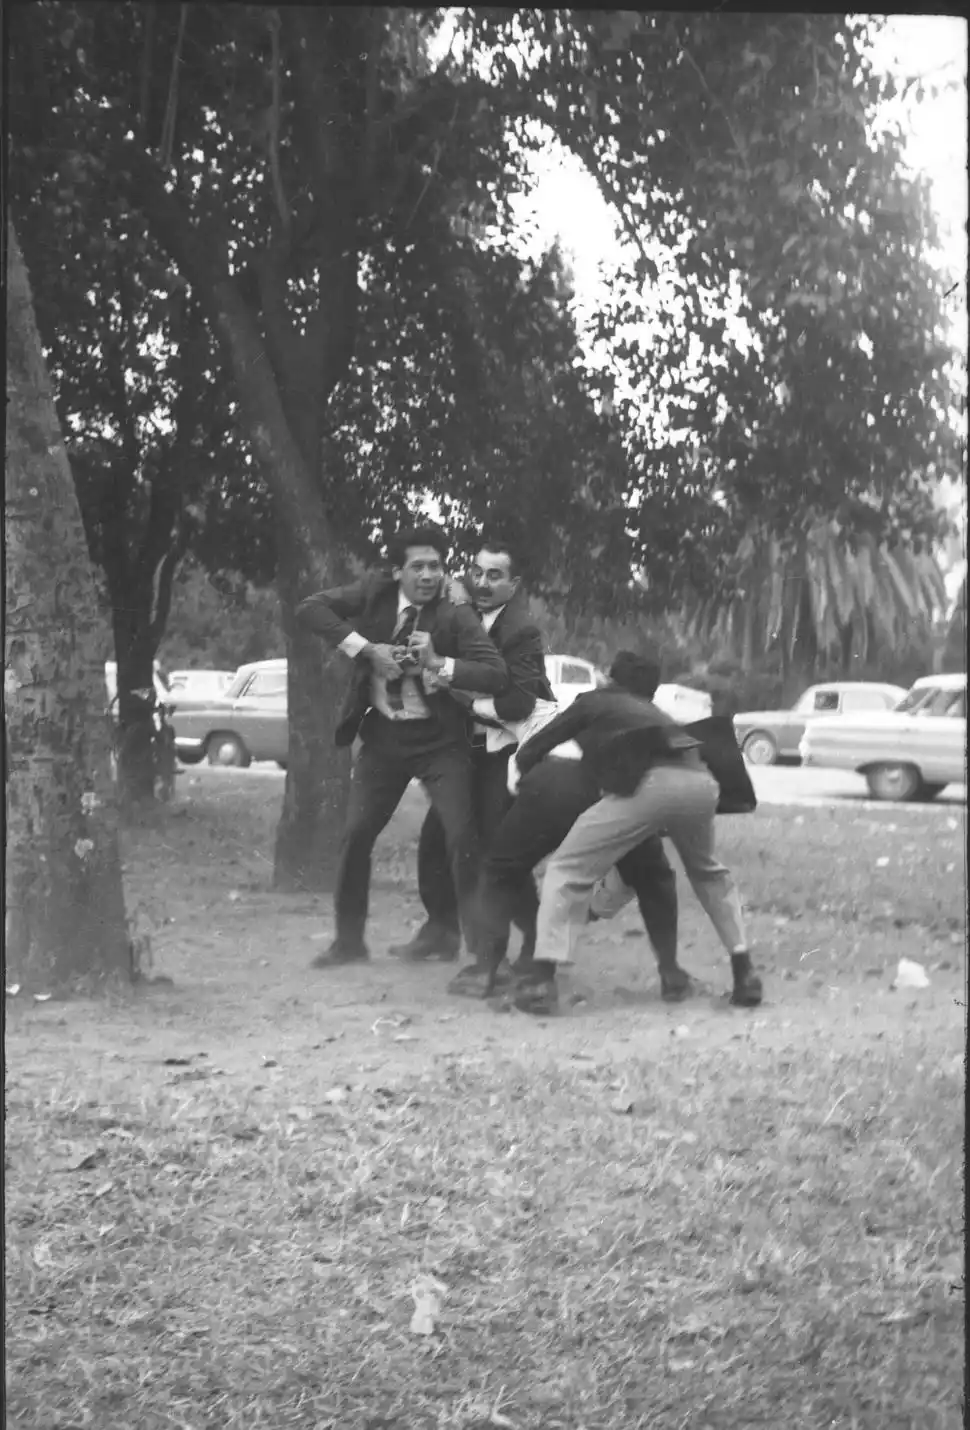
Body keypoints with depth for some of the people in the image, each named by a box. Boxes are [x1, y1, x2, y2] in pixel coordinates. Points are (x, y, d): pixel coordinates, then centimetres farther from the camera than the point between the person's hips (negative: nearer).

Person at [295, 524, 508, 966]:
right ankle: (348, 939, 21)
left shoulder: (455, 617, -12)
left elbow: (498, 676, -20)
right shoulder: (375, 593, -5)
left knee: (462, 837, -12)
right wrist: (367, 650, -19)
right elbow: (309, 608, -12)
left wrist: (439, 664, -31)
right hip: (382, 734, 3)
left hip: (439, 739, -3)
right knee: (356, 834, 5)